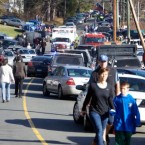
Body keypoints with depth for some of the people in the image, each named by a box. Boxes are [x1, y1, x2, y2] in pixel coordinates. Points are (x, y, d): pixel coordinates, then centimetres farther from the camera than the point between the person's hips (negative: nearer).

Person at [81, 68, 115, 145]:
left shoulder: (109, 87, 3)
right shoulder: (93, 85, -3)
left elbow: (111, 100, 1)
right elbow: (88, 98, 5)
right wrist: (84, 109, 11)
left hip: (105, 113, 3)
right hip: (94, 112, -3)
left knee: (101, 132, 11)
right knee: (99, 131, -15)